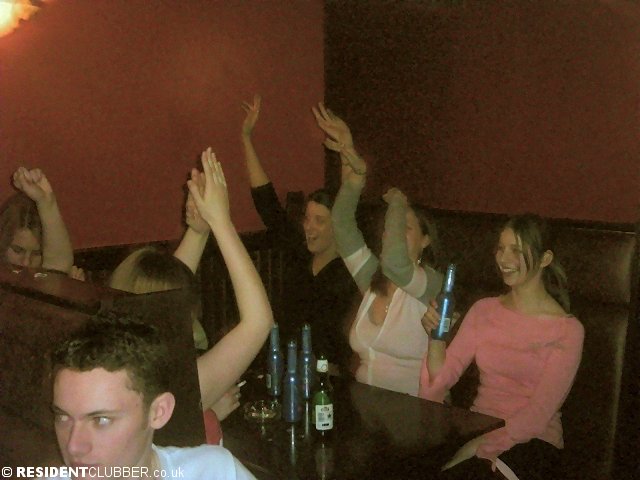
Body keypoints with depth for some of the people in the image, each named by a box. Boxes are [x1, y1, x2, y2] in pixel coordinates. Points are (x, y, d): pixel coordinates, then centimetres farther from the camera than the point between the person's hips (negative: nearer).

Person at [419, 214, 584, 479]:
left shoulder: (567, 330, -6)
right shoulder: (483, 310, 8)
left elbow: (538, 414, -12)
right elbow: (442, 376, 2)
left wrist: (480, 447, -20)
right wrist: (436, 338, -16)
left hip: (531, 442, -4)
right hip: (477, 427, 5)